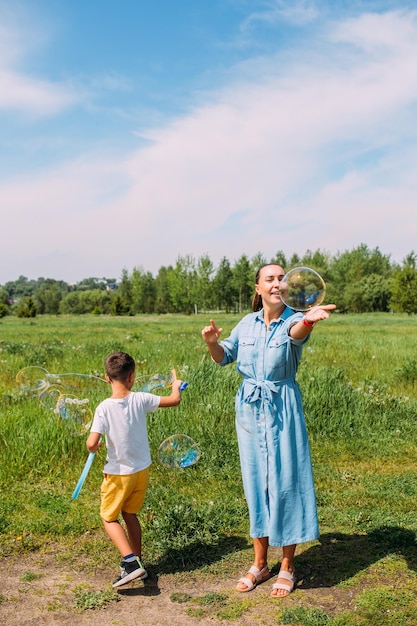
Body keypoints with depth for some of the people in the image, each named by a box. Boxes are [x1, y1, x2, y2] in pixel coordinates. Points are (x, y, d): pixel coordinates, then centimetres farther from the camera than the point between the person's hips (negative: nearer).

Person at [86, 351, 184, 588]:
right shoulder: (140, 400, -12)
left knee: (109, 517, 13)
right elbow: (174, 400, -4)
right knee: (130, 514, 21)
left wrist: (95, 448, 0)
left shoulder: (104, 408, -19)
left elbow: (92, 444, -24)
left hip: (118, 473, -4)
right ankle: (137, 562, 27)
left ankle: (131, 562, -3)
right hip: (142, 470, 4)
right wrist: (176, 386, 18)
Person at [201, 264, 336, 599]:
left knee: (285, 482, 2)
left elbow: (295, 333, -36)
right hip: (250, 408, 4)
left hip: (282, 409, -4)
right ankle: (260, 564, 27)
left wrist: (308, 321, -60)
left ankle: (287, 568, 19)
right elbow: (223, 356, 12)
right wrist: (212, 341, -11)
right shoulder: (248, 322, 5)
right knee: (255, 482, 11)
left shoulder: (293, 320, -10)